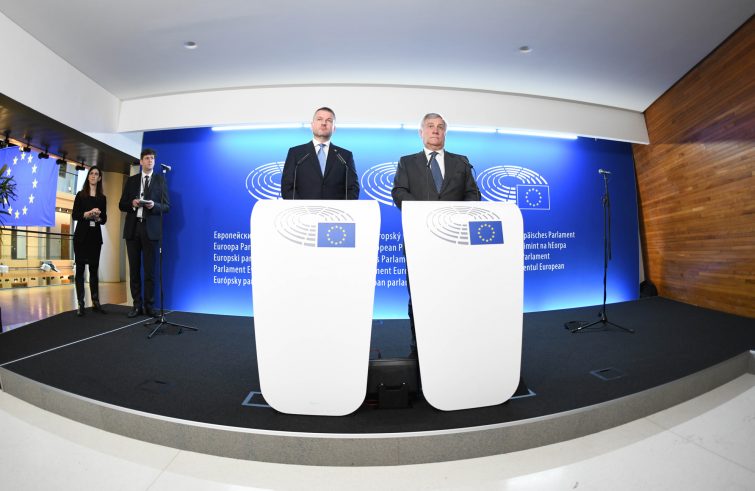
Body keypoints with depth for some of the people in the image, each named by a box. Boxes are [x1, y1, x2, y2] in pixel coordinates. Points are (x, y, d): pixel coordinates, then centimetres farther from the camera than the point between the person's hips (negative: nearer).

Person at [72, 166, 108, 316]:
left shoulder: (102, 198, 10)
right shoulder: (80, 195, 4)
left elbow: (104, 219, 8)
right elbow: (74, 215, -3)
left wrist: (98, 218, -13)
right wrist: (88, 214, -18)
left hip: (95, 236, 2)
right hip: (81, 235, -2)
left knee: (94, 269, 4)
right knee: (80, 268, -1)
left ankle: (96, 303, 7)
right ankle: (80, 304, 0)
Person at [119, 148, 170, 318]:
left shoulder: (160, 180, 6)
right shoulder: (131, 180, 13)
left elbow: (167, 206, 1)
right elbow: (122, 205, 12)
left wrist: (154, 205, -19)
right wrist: (132, 203, -10)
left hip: (150, 229, -3)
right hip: (133, 228, 3)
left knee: (149, 270, -1)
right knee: (134, 269, 6)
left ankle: (149, 306, 7)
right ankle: (137, 305, 14)